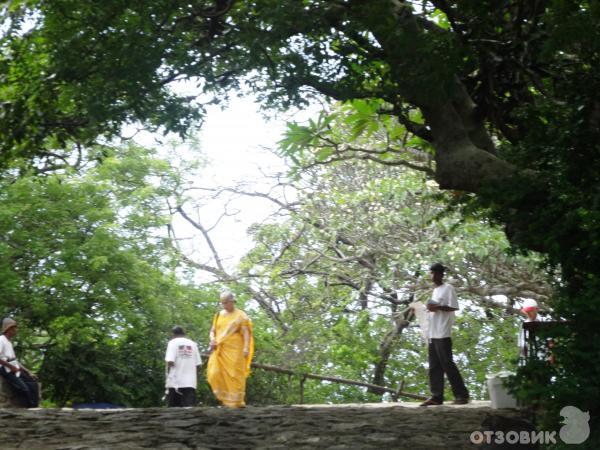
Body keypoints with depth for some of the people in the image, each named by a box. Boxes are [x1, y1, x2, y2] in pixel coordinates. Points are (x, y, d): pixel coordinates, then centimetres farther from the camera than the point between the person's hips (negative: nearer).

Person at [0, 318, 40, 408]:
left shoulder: (9, 341, 20)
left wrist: (28, 372, 13)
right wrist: (11, 366, -18)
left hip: (15, 369, 9)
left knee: (33, 384, -2)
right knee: (24, 388, -21)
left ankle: (34, 408, -4)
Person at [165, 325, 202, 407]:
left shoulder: (173, 342, -1)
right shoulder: (192, 344, 11)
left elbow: (170, 362, -12)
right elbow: (197, 364, 6)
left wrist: (168, 374, 4)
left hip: (175, 382, -3)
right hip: (190, 382, 3)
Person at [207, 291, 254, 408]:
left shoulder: (240, 315, 1)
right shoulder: (219, 315, 16)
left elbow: (246, 333, -6)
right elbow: (213, 330, 20)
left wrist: (246, 348, -18)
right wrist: (212, 339, -2)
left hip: (234, 350, -5)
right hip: (220, 350, 5)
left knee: (234, 375, -6)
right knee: (214, 374, -6)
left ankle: (237, 401, 0)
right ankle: (225, 397, 7)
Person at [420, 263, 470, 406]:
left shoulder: (448, 288, -4)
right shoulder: (435, 290, 21)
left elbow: (454, 307, -12)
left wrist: (437, 307, -17)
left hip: (443, 334, -8)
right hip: (433, 334, 8)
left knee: (447, 364, -7)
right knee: (434, 367, 4)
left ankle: (462, 394, -2)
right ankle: (436, 396, 3)